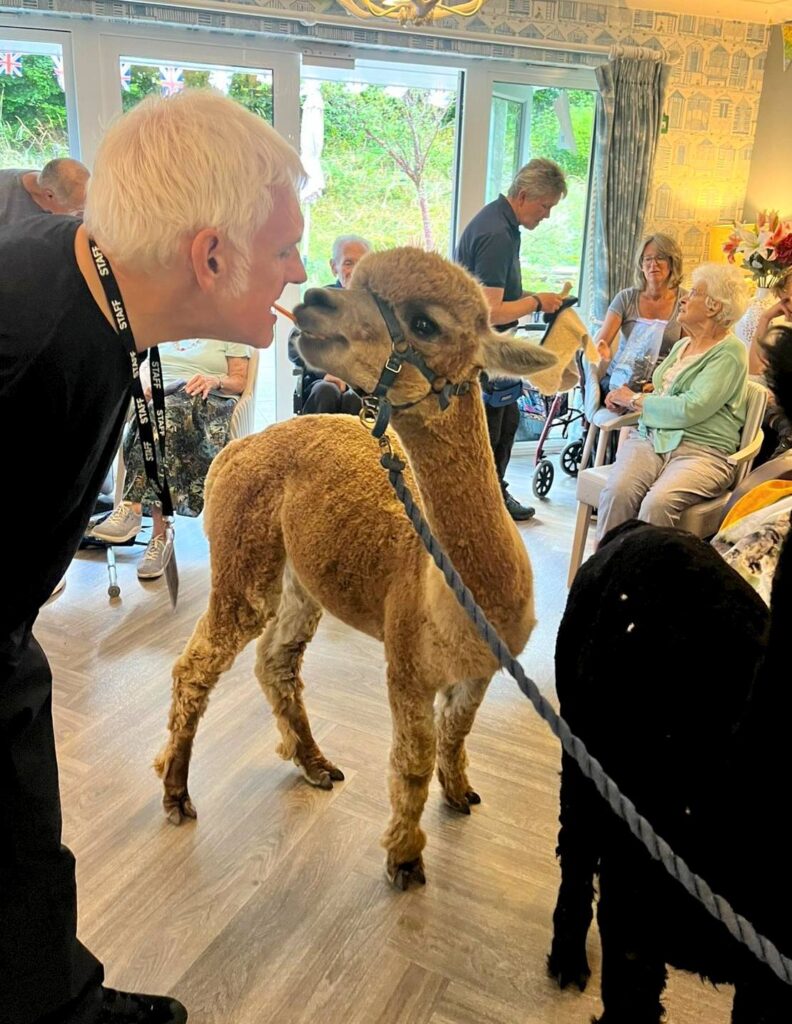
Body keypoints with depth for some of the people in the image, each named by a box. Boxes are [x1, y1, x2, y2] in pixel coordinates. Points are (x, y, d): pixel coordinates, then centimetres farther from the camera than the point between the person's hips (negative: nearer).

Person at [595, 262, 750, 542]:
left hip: (701, 449, -5)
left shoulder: (729, 352, -2)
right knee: (617, 491, -27)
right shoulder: (682, 345, 22)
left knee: (658, 503, -35)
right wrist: (623, 399, 11)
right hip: (650, 437, 6)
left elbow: (688, 410, -15)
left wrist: (634, 400, -2)